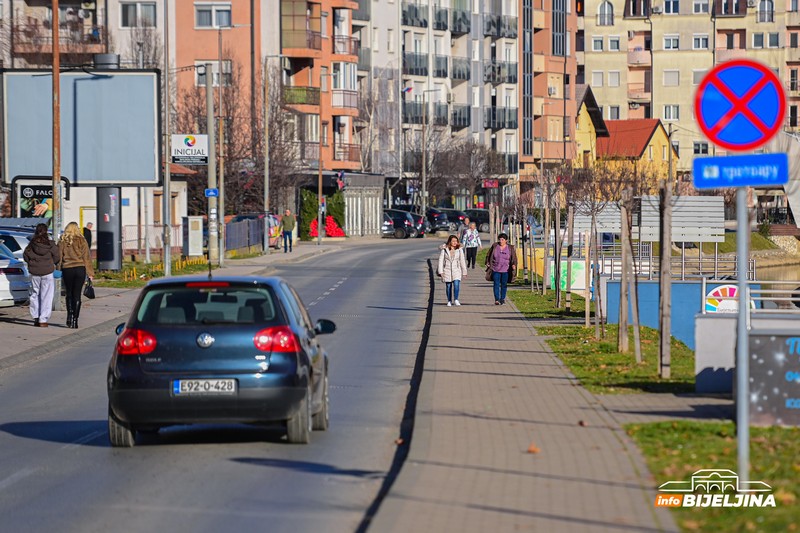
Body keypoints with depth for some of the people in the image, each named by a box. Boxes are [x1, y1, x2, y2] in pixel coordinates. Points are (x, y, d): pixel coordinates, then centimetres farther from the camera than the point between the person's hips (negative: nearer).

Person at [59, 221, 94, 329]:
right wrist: (90, 273, 5)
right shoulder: (81, 241, -1)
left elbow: (59, 257, 4)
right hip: (80, 269, -1)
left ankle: (70, 317, 3)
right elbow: (86, 257, 1)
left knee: (69, 294, 14)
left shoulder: (63, 242, 2)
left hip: (67, 270, 1)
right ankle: (75, 320, 0)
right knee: (77, 295, 3)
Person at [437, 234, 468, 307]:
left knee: (456, 284, -18)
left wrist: (464, 272, 10)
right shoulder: (444, 250, -1)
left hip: (456, 270, 0)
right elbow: (441, 260, 0)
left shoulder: (459, 250, 2)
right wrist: (440, 271, -6)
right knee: (448, 286, 5)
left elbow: (462, 261, 8)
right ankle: (449, 301, 17)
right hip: (447, 270, 0)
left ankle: (456, 300, -10)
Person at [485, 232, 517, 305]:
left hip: (505, 270, 0)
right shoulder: (494, 246, 3)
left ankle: (502, 299, 17)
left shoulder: (510, 248, 2)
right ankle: (497, 299, -6)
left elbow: (514, 258, 1)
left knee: (504, 285, 6)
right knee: (496, 284, -7)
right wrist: (488, 263, 4)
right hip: (495, 269, 0)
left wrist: (514, 265, -15)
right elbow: (489, 255, 12)